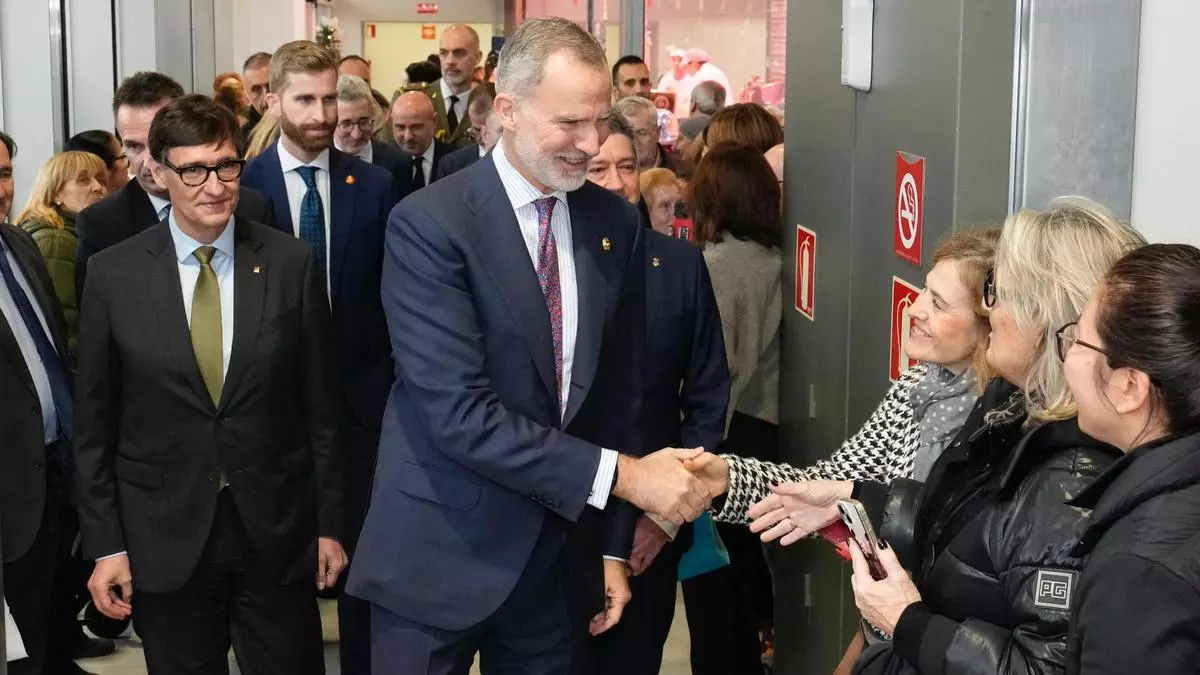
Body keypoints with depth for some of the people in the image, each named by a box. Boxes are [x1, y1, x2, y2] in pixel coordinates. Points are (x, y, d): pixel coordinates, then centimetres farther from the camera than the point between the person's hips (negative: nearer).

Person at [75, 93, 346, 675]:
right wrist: (104, 543, -1)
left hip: (277, 533, 0)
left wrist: (329, 522, 3)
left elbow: (319, 405, 2)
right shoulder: (115, 274, -3)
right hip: (164, 538, 0)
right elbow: (95, 423, 1)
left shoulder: (291, 264, -2)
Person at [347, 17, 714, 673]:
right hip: (440, 554, -4)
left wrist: (612, 547, 8)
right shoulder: (429, 223, -15)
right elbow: (457, 412, -22)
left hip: (558, 556, 5)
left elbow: (618, 389, 9)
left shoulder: (616, 223, 3)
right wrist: (619, 474, -22)